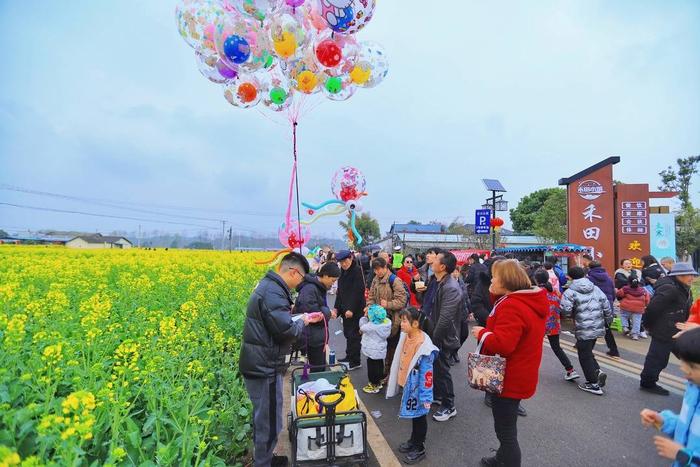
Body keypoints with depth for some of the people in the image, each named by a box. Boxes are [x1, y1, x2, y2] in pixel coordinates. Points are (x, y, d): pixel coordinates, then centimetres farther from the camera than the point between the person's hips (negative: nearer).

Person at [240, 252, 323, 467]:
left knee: (262, 416, 24)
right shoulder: (273, 293, -25)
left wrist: (297, 318, 8)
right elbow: (287, 332, -27)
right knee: (270, 422, 5)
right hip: (264, 367, -11)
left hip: (257, 364, 11)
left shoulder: (267, 285, 9)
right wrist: (302, 321, -9)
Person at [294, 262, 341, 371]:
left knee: (321, 367, 19)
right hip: (313, 337, -10)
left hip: (319, 336, 10)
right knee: (317, 369, 1)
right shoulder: (309, 289, -22)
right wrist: (327, 313, -21)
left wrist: (327, 312, 0)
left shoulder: (319, 288, 11)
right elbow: (306, 311, -32)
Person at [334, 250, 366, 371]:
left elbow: (358, 291, -19)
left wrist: (351, 309, -20)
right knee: (347, 333, 16)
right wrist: (336, 308, 6)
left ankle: (355, 361, 8)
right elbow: (340, 292, 14)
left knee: (353, 334, -2)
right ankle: (349, 356, 29)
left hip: (355, 310, -8)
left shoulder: (357, 270, -14)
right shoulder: (343, 272, 11)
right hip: (345, 309, 8)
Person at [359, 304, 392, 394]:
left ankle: (374, 386, 22)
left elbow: (362, 327, -13)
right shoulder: (386, 322, -9)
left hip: (373, 352, -8)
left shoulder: (372, 326, -32)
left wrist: (364, 316, -7)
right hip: (380, 350, 8)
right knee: (379, 365, 22)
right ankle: (378, 382, 40)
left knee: (372, 368, 8)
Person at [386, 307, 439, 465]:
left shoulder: (424, 346, -29)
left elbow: (426, 373, -25)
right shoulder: (406, 336, -5)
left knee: (419, 416, 12)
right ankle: (413, 441, 44)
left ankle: (419, 449, 31)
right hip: (409, 384, 7)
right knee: (413, 414, 24)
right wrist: (400, 381, 19)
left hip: (418, 387, -7)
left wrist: (426, 397, -21)